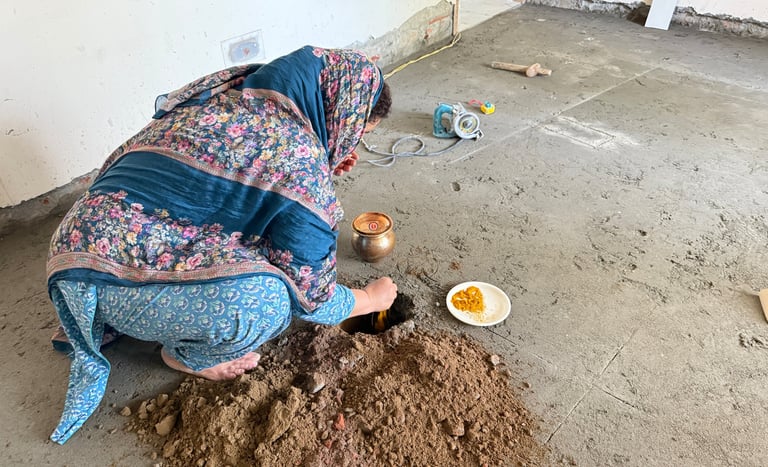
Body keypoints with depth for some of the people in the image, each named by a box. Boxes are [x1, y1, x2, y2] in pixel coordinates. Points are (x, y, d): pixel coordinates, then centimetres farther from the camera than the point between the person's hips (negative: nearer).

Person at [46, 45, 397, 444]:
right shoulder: (300, 157, -19)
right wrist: (371, 298, 9)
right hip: (108, 285, -9)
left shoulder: (232, 91, 5)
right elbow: (312, 295, -11)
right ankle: (188, 354, 8)